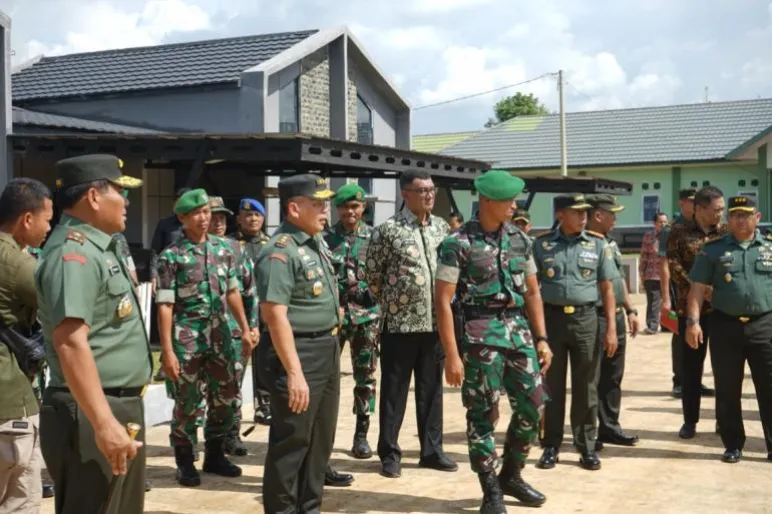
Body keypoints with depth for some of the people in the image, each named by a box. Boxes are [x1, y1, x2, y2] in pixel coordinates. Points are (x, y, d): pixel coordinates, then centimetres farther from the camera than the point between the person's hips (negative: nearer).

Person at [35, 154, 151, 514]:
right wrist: (103, 423, -33)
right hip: (92, 415, -10)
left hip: (119, 408, 10)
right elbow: (71, 343, -28)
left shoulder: (96, 248, 14)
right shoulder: (74, 253, -18)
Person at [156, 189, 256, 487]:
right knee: (188, 404, 3)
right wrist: (167, 350, -16)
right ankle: (185, 463, 18)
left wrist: (245, 329, 12)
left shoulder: (223, 249, 7)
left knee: (226, 399, 11)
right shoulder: (172, 256, -9)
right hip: (187, 339, -5)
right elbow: (165, 306, -11)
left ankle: (214, 456, 28)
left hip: (220, 336, 5)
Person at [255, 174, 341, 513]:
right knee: (291, 441, 0)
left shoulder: (318, 242, 10)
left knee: (321, 438, 18)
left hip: (327, 349, 10)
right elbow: (275, 315, -24)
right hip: (297, 352, -10)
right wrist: (294, 372, -27)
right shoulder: (280, 252, -18)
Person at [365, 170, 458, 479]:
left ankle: (432, 450, 22)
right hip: (400, 322, -5)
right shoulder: (388, 230, -8)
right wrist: (390, 303, 4)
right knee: (394, 390, 4)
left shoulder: (442, 227, 8)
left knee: (431, 388, 12)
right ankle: (389, 453, 14)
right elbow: (372, 275, -2)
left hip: (436, 321, 5)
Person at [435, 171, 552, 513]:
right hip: (481, 334, -6)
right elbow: (443, 301, -11)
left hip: (518, 329, 6)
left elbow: (532, 292, 16)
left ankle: (511, 475, 28)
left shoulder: (520, 240, 9)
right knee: (483, 414, 1)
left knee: (533, 406, 8)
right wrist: (452, 355, -15)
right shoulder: (459, 244, -9)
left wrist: (541, 338, 11)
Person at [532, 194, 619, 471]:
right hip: (551, 318, 0)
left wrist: (611, 328, -2)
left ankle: (587, 446, 16)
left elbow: (607, 289, 5)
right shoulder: (542, 245, 2)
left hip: (585, 319, 1)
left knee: (586, 387, 6)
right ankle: (551, 446, 16)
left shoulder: (598, 245, 4)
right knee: (551, 386, 6)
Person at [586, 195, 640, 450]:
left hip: (617, 317, 9)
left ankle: (610, 426, 25)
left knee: (613, 376, 15)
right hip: (595, 318, -9)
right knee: (591, 378, -1)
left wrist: (630, 309, 19)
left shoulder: (611, 242, 16)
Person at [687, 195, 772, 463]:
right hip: (726, 326, 0)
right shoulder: (713, 250, 5)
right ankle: (733, 445, 17)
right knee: (727, 391, 6)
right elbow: (698, 288, 2)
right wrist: (693, 321, -8)